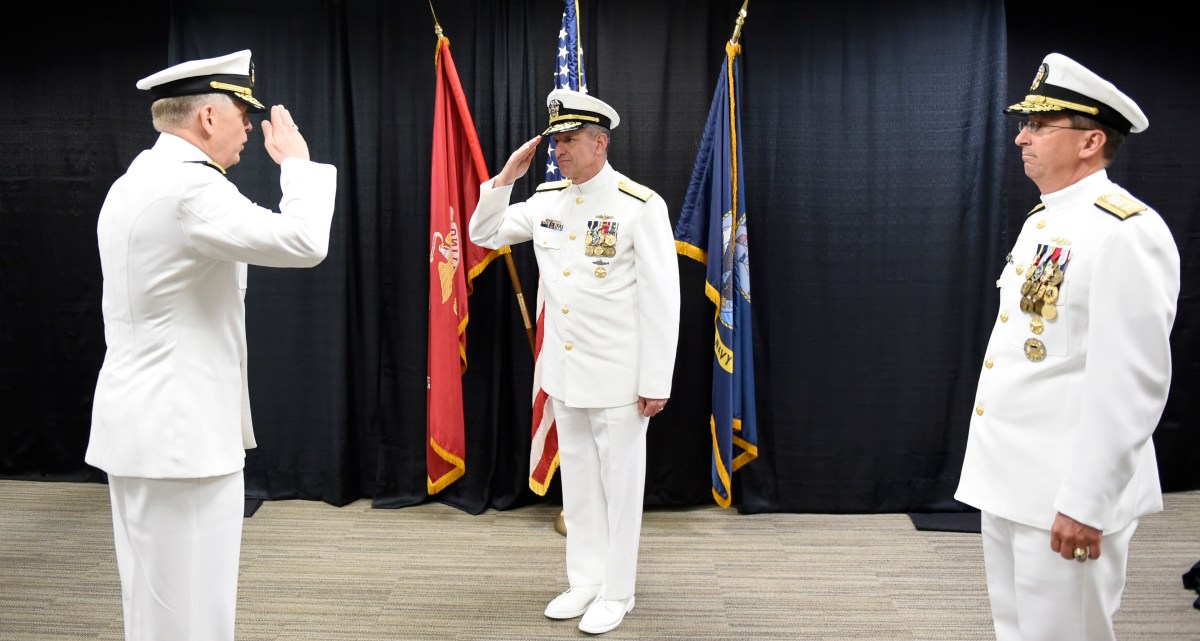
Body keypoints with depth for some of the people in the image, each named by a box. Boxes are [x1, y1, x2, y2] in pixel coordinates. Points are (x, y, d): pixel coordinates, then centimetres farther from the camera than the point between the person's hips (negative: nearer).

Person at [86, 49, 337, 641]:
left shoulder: (133, 185, 13)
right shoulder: (188, 187, -18)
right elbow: (304, 242, -21)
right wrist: (295, 161, -6)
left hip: (142, 425, 10)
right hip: (181, 431, -10)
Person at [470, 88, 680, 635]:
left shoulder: (640, 206, -14)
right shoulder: (547, 198, 4)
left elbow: (662, 301, -14)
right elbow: (484, 234, 13)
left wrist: (656, 383, -14)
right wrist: (507, 176, -2)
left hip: (619, 378, -6)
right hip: (564, 373, 6)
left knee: (619, 483, 7)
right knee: (578, 481, 16)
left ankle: (616, 593, 22)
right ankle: (585, 581, 30)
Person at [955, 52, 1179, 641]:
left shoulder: (1127, 233, -16)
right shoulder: (1042, 221, 13)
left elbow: (1134, 383, -21)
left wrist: (1086, 503, -21)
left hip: (1063, 495, -9)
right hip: (1008, 480, 9)